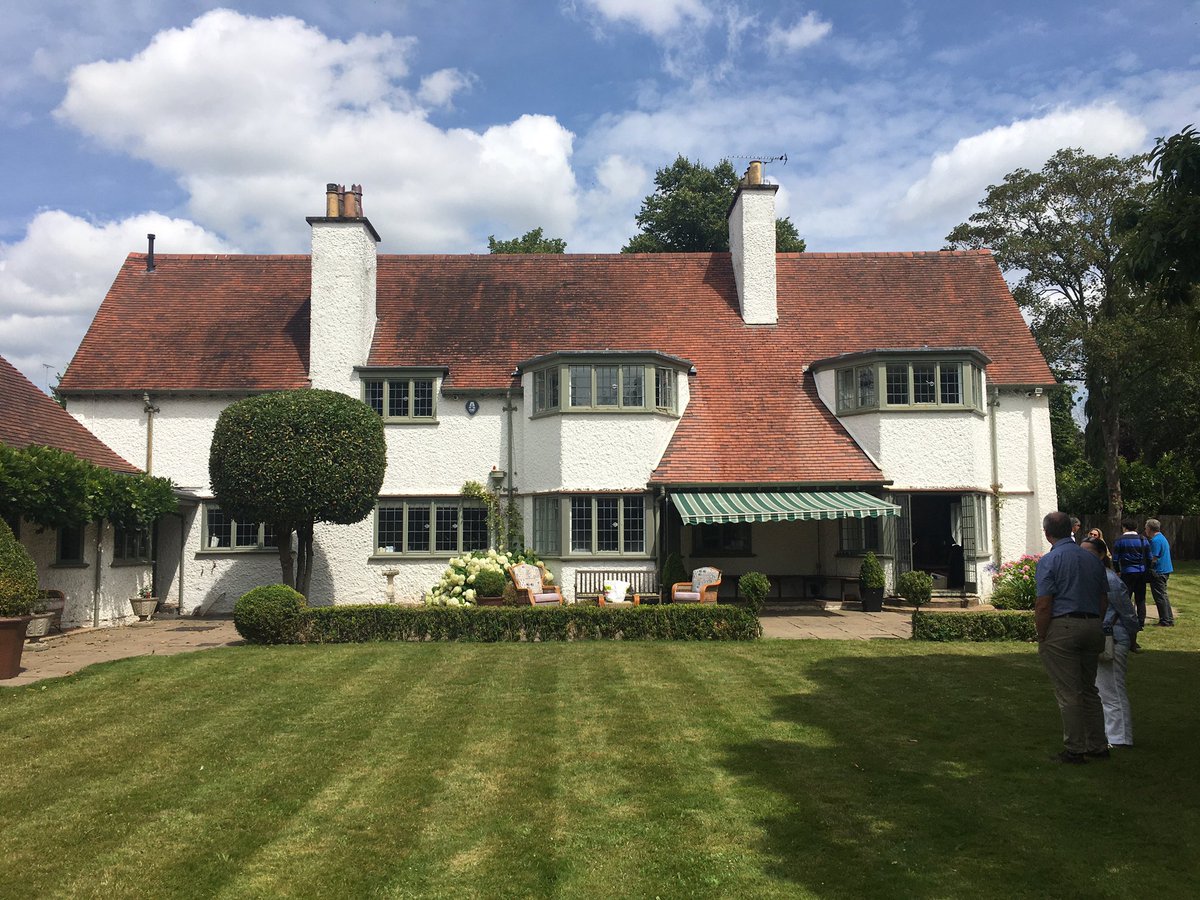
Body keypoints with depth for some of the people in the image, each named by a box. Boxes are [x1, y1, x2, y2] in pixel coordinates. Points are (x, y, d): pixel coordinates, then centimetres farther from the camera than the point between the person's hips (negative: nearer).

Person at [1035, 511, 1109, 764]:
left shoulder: (1049, 560, -9)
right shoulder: (1092, 558, 10)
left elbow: (1044, 605, -14)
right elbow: (1104, 601, 14)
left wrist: (1041, 639, -6)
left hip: (1062, 628, -6)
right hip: (1092, 626, 6)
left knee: (1068, 693, 0)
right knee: (1089, 690, 17)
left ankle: (1074, 750, 5)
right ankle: (1098, 746, 22)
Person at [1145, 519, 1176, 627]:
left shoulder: (1155, 540, -18)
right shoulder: (1162, 538, 14)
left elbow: (1154, 559, -21)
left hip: (1158, 572, -10)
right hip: (1165, 570, 10)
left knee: (1160, 597, -3)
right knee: (1163, 595, 16)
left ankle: (1165, 621, 1)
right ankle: (1169, 619, 21)